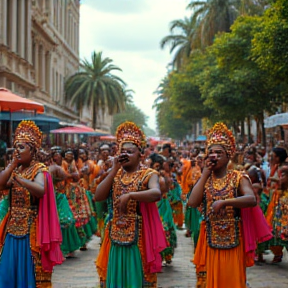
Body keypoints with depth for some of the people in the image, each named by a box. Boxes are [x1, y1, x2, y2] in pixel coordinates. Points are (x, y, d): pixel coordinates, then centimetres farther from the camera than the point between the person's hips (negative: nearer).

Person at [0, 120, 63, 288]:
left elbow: (41, 190, -29)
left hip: (30, 229, -6)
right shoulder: (15, 169, 9)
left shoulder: (39, 169, -10)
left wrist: (19, 178, -30)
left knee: (29, 271, 1)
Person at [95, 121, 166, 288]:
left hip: (138, 239, -5)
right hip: (116, 237, 5)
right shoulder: (115, 174, 9)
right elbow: (98, 197, -4)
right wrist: (114, 170, -7)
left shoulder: (149, 174, -6)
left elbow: (156, 194, -26)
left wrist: (130, 195, -34)